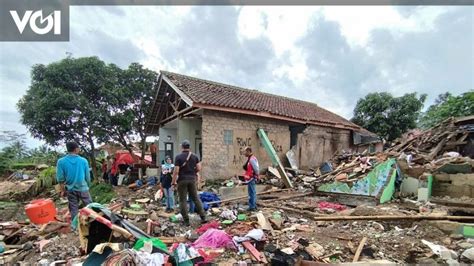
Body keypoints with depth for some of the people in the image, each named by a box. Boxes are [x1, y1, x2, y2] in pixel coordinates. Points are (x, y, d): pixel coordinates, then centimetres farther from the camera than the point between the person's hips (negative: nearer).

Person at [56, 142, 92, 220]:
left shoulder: (61, 161, -8)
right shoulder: (83, 160, -8)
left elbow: (60, 178, -4)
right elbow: (88, 176, -1)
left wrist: (63, 190, 9)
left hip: (70, 190, 1)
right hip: (83, 188, -1)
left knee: (74, 210, 12)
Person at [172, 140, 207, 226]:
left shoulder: (178, 157, -8)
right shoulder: (194, 156, 3)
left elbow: (176, 171, -12)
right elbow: (199, 168, 0)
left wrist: (173, 182, -5)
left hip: (182, 180, -3)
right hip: (192, 179, 4)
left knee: (183, 200, 6)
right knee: (196, 198, 13)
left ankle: (186, 220, 10)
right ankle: (203, 217, 14)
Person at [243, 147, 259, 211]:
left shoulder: (251, 159, -19)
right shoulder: (251, 158, 13)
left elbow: (256, 169, -22)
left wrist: (256, 176, -11)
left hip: (251, 179, -11)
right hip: (251, 179, 11)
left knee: (252, 193, -3)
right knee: (253, 193, 17)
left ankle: (252, 207, 4)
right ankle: (254, 206, 26)